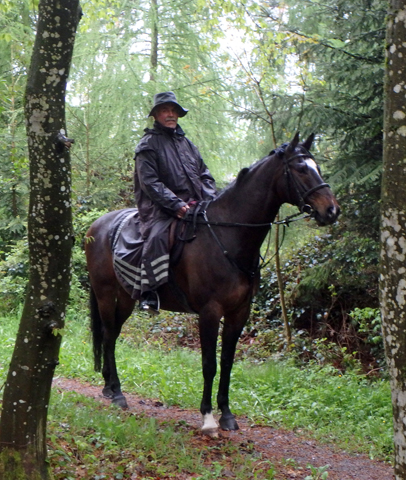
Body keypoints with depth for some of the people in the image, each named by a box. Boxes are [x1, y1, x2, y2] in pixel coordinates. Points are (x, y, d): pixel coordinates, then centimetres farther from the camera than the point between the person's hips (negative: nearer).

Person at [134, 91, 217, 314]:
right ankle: (149, 292, -32)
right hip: (161, 211, -7)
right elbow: (150, 183, -11)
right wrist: (176, 205, -21)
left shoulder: (186, 143, 22)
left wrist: (211, 200, 1)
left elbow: (205, 175, 21)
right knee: (157, 237, -33)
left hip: (197, 206, 7)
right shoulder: (148, 144, 0)